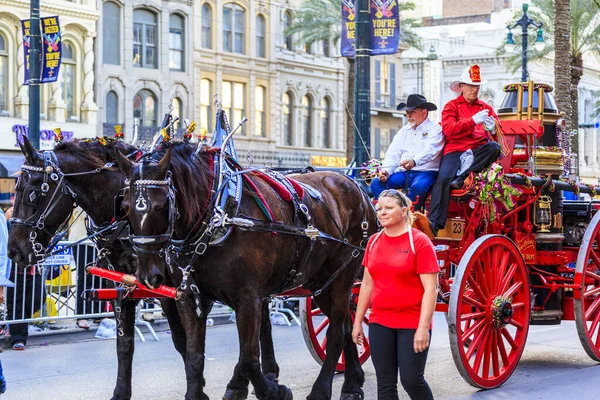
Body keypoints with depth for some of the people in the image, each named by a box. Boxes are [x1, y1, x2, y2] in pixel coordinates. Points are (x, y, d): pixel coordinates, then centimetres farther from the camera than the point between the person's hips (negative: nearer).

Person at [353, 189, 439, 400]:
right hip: (379, 323, 5)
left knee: (412, 380, -1)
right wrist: (358, 321, 13)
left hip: (412, 324, -5)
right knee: (385, 383, 8)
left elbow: (430, 288, -13)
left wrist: (423, 327, -18)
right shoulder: (374, 241, 7)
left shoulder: (419, 241, -9)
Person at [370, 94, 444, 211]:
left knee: (418, 186, -38)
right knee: (376, 183, -16)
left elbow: (429, 151, -17)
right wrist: (386, 171, -6)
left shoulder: (434, 129, 2)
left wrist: (414, 162, -37)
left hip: (425, 172, -6)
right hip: (403, 173, 6)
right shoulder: (404, 131, 23)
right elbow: (392, 154, 15)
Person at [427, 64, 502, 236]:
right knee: (444, 178, -29)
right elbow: (449, 130, -5)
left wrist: (493, 128, -7)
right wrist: (473, 120, -15)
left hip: (479, 151, 3)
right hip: (456, 150, -3)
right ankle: (434, 223, -36)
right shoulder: (451, 106, 14)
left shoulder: (485, 107, 24)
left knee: (494, 147, -31)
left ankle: (462, 177, -30)